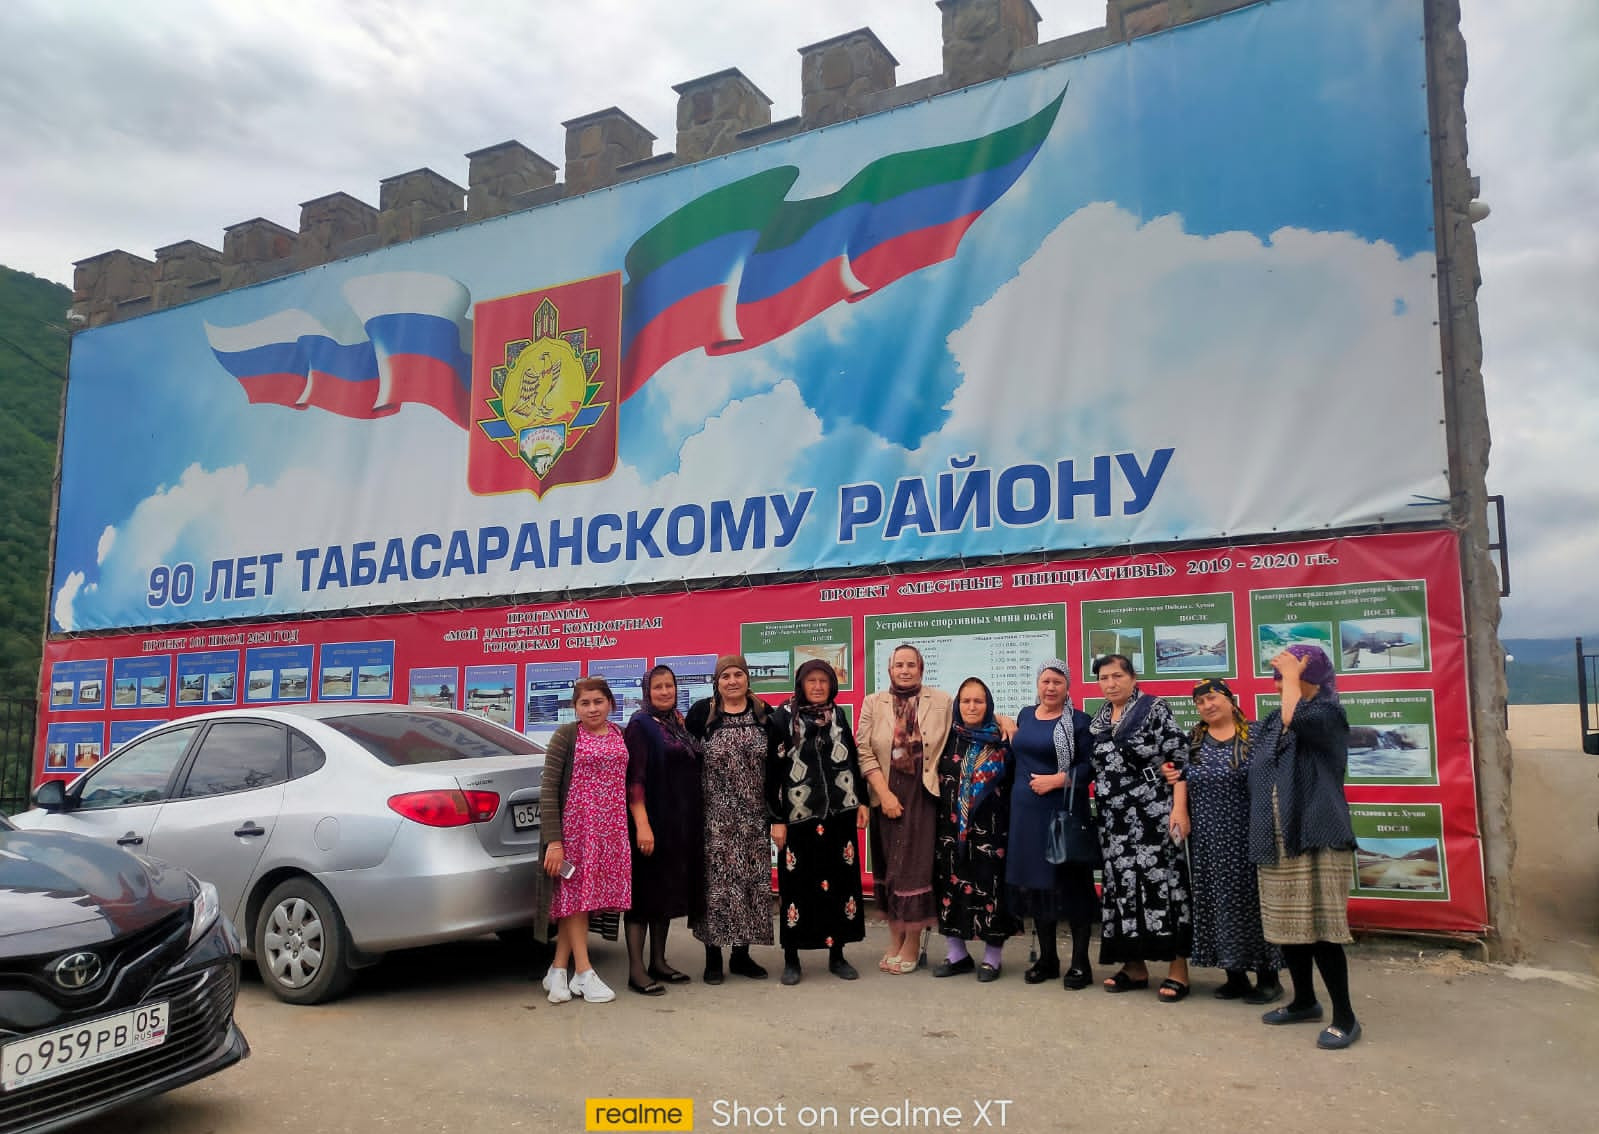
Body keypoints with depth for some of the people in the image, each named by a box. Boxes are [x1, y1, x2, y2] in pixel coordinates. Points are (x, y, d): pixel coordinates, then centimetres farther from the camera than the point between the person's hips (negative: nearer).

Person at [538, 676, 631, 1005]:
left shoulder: (621, 736, 8)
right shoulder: (566, 736, -5)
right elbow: (548, 791, -9)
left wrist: (637, 827, 5)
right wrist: (553, 841, -15)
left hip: (612, 830, 4)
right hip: (576, 827, -4)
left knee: (584, 896, 5)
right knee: (576, 894, 2)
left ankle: (558, 971, 14)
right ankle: (583, 972, 9)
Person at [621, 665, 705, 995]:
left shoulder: (680, 723, 12)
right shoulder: (640, 725, -8)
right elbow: (634, 779, -16)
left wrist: (694, 820, 13)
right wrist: (642, 825, -23)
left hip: (683, 823, 7)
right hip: (653, 821, -7)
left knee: (668, 890, 13)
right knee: (645, 891, -2)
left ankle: (658, 962, 23)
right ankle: (636, 971, 3)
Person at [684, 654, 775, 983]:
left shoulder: (763, 713, 6)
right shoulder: (701, 712, -1)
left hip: (753, 816, 3)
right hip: (715, 816, -3)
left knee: (751, 880, 6)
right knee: (717, 880, -2)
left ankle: (742, 954, 19)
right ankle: (713, 957, 10)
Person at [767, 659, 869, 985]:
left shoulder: (839, 717, 9)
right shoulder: (784, 717, -4)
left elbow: (853, 761, 15)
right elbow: (773, 769, -6)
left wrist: (861, 801, 7)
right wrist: (776, 818, -9)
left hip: (839, 813, 4)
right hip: (798, 815, -3)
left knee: (840, 879, 6)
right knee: (795, 883, 1)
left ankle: (837, 955, 18)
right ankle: (791, 959, 13)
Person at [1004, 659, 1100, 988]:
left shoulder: (1078, 721, -4)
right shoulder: (1025, 715, 12)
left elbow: (1090, 765, -10)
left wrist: (1056, 780, -18)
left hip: (1065, 811, -5)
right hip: (1026, 811, 5)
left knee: (1071, 882, -1)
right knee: (1033, 881, 8)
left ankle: (1080, 962, 9)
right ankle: (1047, 957, 19)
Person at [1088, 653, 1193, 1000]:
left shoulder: (1155, 709, -4)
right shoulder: (1099, 719, 13)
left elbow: (1179, 759, -9)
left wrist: (1179, 807, -17)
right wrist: (1102, 810, 11)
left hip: (1154, 812, -6)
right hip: (1115, 817, 6)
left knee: (1162, 879, -6)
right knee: (1122, 883, 7)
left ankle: (1178, 968, 2)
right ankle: (1135, 966, 16)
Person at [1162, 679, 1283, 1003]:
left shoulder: (1254, 735, -1)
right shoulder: (1194, 740, 11)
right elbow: (1183, 778, 17)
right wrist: (1173, 775, -4)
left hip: (1247, 834, -4)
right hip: (1208, 838, 4)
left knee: (1252, 899, -1)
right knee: (1218, 901, 6)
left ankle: (1268, 975, 11)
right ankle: (1235, 974, 17)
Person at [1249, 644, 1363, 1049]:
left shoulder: (1329, 713, -7)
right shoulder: (1273, 722, 14)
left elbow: (1297, 720, -30)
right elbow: (1257, 775, 22)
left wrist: (1293, 675, -16)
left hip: (1316, 839, -7)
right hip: (1277, 841, 7)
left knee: (1320, 927, -6)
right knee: (1286, 925, 13)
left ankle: (1344, 1017, 5)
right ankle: (1304, 1001, 29)